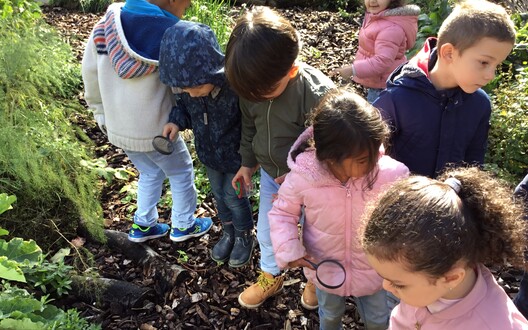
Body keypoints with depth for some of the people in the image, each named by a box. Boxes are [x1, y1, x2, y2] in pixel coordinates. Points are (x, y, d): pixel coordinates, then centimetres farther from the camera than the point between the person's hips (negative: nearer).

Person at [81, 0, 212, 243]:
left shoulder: (109, 22, -5)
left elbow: (90, 70, 3)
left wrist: (100, 111, 15)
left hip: (118, 127, 6)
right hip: (154, 130, -5)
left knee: (150, 173, 27)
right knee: (181, 173, 20)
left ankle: (142, 225, 37)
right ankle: (183, 225, 35)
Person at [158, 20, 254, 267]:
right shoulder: (187, 85, -21)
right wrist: (176, 121, -20)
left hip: (236, 154, -5)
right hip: (208, 152, 5)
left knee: (233, 197, 14)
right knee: (219, 194, 23)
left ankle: (245, 236, 43)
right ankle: (228, 232, 50)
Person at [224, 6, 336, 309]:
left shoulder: (318, 93, -33)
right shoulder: (253, 85, -14)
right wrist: (248, 163, 10)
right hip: (270, 174, 5)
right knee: (266, 232, 21)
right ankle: (271, 278, 51)